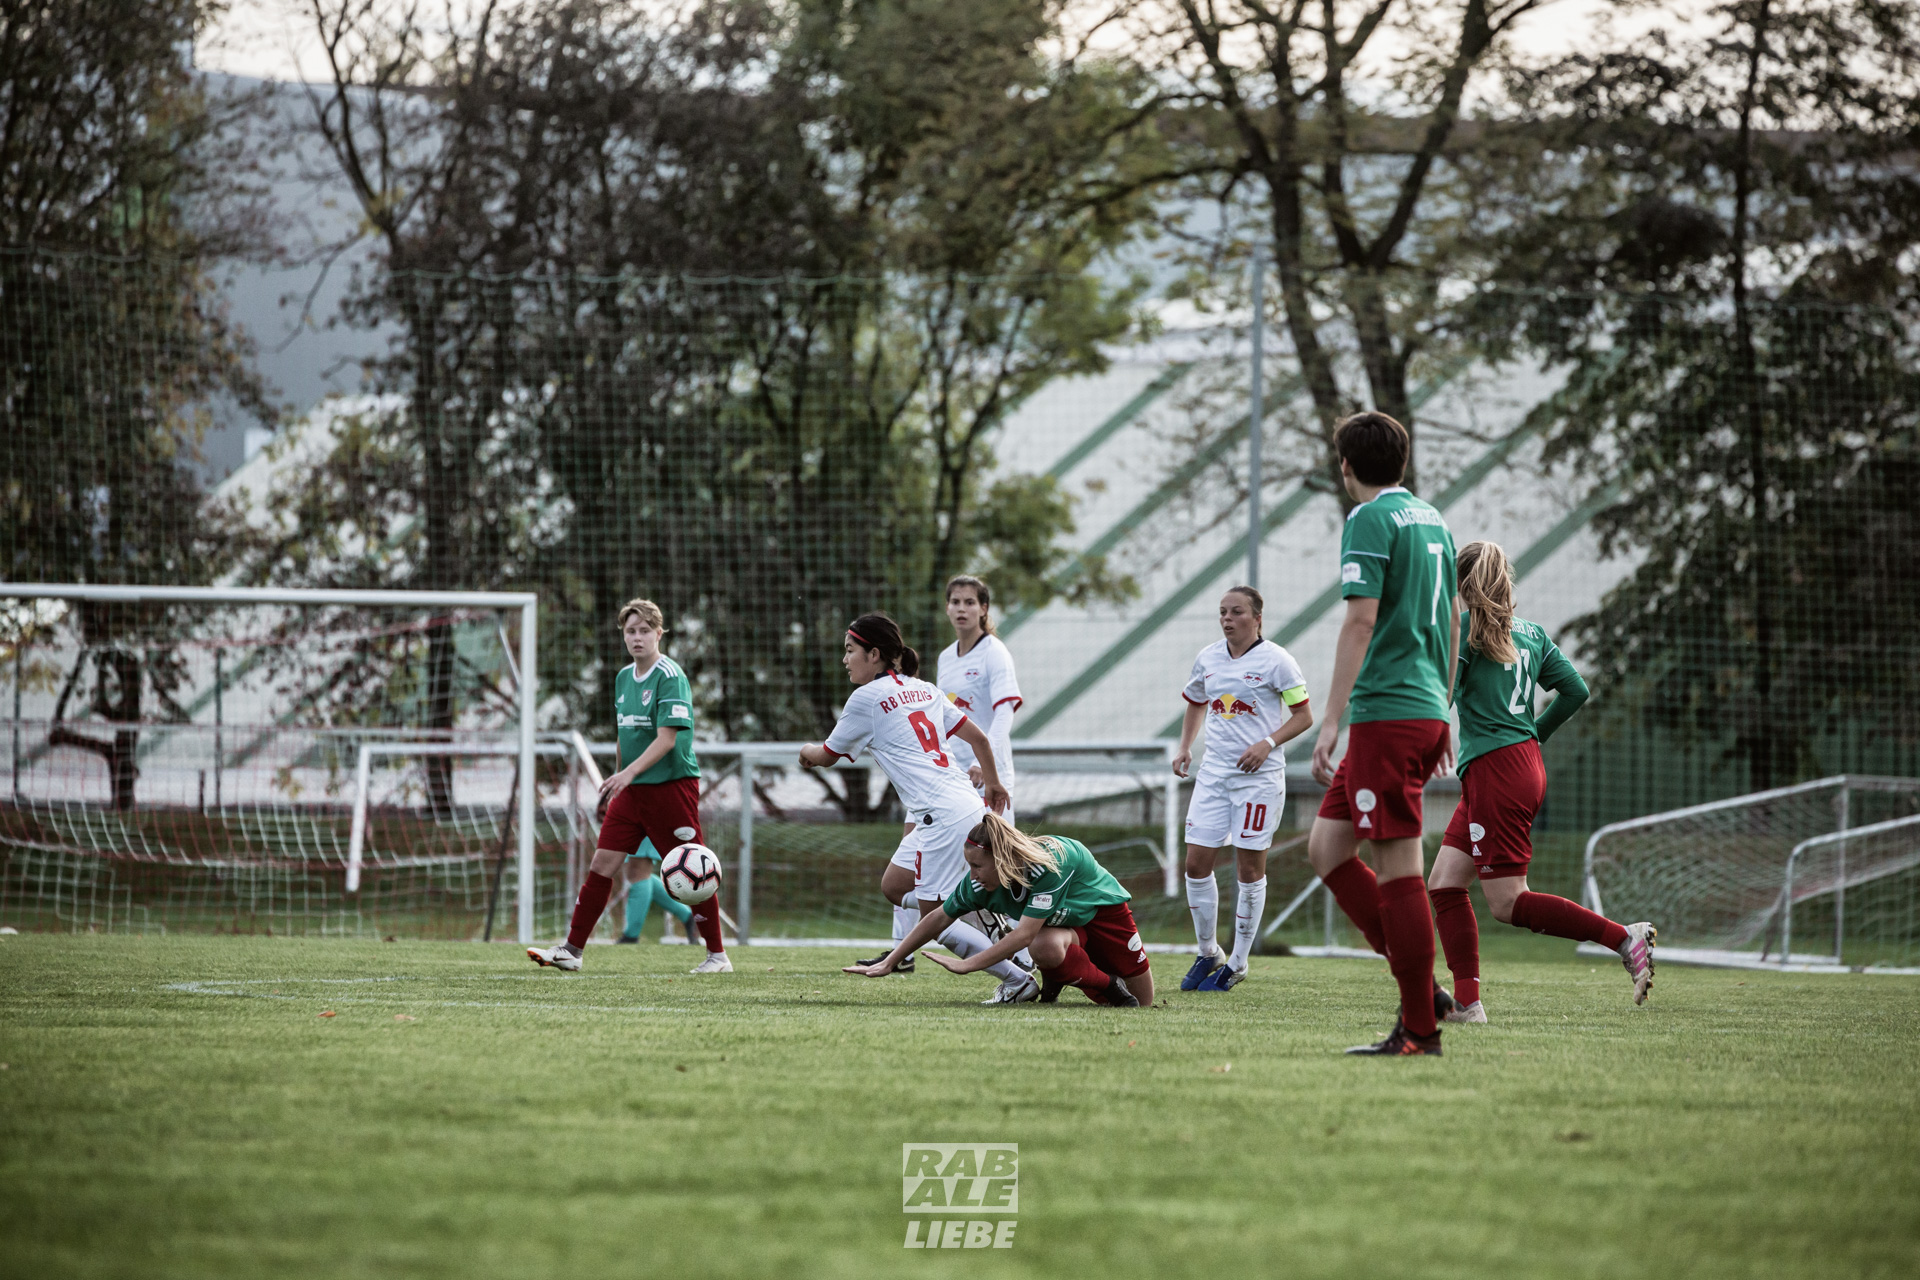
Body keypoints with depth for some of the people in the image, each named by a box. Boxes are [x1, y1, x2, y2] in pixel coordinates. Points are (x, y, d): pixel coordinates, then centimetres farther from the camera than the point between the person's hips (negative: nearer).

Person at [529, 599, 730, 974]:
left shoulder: (670, 677, -12)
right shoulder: (624, 678, 12)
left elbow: (667, 737, -19)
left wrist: (629, 772, -26)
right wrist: (618, 781, 23)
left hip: (672, 785, -7)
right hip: (632, 789, 7)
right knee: (602, 863, 0)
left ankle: (718, 955, 9)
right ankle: (571, 950, 2)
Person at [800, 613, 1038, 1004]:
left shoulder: (866, 698, -5)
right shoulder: (922, 689, 17)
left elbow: (827, 755, 9)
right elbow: (978, 737, 19)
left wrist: (807, 751, 32)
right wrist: (992, 783, 35)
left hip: (943, 817, -9)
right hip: (967, 804, 9)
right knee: (893, 886, 20)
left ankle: (1019, 980, -10)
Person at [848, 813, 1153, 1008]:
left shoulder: (1048, 863, -43)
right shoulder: (980, 883, -26)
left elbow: (1024, 934, -46)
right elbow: (938, 918, -14)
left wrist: (967, 964, -49)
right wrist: (888, 963, -18)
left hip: (1102, 908, -2)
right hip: (1063, 922, 3)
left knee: (1143, 1003, -4)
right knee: (1045, 947, -35)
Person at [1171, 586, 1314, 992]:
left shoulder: (1275, 660, -6)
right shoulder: (1208, 658, 9)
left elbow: (1303, 716, -4)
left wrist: (1267, 743, -17)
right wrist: (1184, 747, 11)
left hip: (1258, 775, -5)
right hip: (1214, 772, 5)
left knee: (1250, 869, -1)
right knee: (1197, 863, 0)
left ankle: (1238, 963, 9)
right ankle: (1208, 954, 16)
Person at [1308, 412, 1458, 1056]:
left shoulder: (1369, 521, -9)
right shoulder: (1432, 520, 18)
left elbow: (1361, 622, -17)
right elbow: (1451, 621, 24)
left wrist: (1332, 722, -18)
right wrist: (1445, 709, 32)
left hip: (1387, 712, -9)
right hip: (1428, 712, 9)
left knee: (1399, 869, -7)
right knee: (1325, 846, 12)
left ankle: (1420, 1029, -6)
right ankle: (1420, 990, 7)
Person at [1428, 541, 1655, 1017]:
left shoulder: (1463, 627, -6)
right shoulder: (1531, 633, 15)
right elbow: (1575, 690, 17)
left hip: (1495, 767, -9)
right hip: (1525, 762, 9)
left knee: (1508, 902, -7)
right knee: (1444, 884, 8)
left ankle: (1625, 938, -12)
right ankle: (1466, 1001, 1)